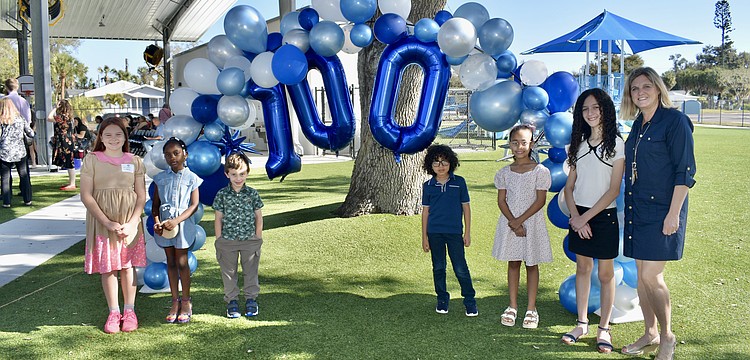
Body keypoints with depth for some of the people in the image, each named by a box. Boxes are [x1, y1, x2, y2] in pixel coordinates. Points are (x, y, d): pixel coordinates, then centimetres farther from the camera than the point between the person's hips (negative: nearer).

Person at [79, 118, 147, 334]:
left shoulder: (134, 161, 4)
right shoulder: (92, 160, -1)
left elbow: (141, 196, 3)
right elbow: (86, 195, -5)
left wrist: (132, 223, -11)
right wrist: (108, 223, -13)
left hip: (129, 221, 1)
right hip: (102, 221, -1)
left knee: (128, 265, 5)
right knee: (107, 266, 4)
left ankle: (129, 311, 17)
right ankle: (113, 312, 16)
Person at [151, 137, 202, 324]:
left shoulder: (191, 178, -2)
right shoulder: (160, 178, 7)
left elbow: (194, 205, -7)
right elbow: (155, 204, 8)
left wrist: (177, 221, -18)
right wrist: (156, 222, -10)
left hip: (183, 223, -3)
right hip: (164, 224, 3)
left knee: (181, 262, 0)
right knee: (170, 262, 10)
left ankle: (186, 301, 14)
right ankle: (175, 301, 19)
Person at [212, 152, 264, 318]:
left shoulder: (252, 194, -2)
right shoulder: (222, 195, -3)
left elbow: (259, 217, 4)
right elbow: (218, 219, 1)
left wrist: (257, 239, 1)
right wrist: (219, 241, -1)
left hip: (250, 241, 0)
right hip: (227, 241, 0)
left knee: (250, 271, 11)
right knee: (229, 272, 8)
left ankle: (251, 299, 25)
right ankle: (231, 301, 21)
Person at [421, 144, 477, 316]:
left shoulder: (459, 182, 0)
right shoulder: (428, 186, 4)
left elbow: (466, 207, 4)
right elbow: (425, 211, 8)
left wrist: (467, 232, 2)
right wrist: (424, 237, 6)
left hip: (454, 232, -2)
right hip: (434, 233, 2)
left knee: (460, 268, -1)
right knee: (438, 268, 10)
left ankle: (470, 301, 12)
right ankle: (442, 299, 25)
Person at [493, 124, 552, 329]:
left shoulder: (540, 171, -6)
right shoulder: (504, 173, 4)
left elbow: (540, 200, -10)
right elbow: (501, 200, 0)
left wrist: (520, 220, -16)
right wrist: (513, 223, -13)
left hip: (532, 221, -3)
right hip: (509, 222, 3)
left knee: (531, 264, 6)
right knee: (513, 263, 10)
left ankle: (531, 309, 13)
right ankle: (512, 306, 18)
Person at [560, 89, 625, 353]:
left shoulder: (616, 144, -7)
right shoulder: (580, 143, 8)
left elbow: (614, 190, -12)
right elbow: (569, 186, 8)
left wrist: (586, 217, -13)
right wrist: (576, 217, -7)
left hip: (604, 216, -5)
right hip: (579, 216, 5)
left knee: (605, 273, 3)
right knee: (582, 268, 12)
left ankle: (603, 328, 12)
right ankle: (582, 324, 20)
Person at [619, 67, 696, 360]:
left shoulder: (675, 121, -10)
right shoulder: (638, 124, 13)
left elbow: (685, 171, -13)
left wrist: (674, 213, -18)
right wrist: (630, 206, 16)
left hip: (661, 209, -7)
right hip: (637, 209, 8)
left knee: (651, 276, -9)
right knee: (641, 274, 11)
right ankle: (650, 335, 24)